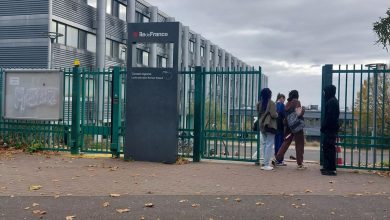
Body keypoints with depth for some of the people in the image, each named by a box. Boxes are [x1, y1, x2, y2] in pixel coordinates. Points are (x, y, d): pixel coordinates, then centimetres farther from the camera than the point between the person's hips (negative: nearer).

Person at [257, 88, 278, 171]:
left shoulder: (259, 104, 4)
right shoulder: (271, 103, -13)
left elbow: (259, 113, 10)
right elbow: (273, 115, -16)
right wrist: (277, 114, 4)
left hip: (262, 126, 6)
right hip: (270, 125, -6)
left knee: (264, 144, 13)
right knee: (269, 145, -3)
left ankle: (265, 162, 17)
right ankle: (266, 164, -5)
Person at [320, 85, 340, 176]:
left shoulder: (331, 102, -14)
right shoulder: (333, 101, 18)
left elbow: (330, 116, -20)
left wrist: (323, 127, -16)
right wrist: (323, 126, 18)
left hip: (330, 128, -10)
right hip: (331, 128, 10)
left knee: (329, 148, -8)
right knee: (326, 147, 15)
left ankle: (331, 169, -6)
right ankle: (327, 167, 21)